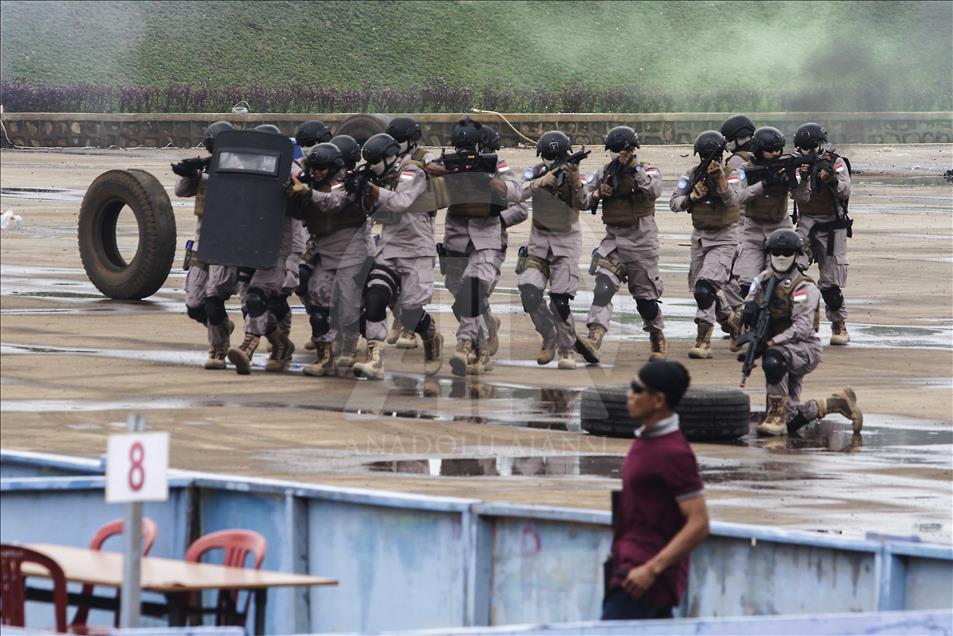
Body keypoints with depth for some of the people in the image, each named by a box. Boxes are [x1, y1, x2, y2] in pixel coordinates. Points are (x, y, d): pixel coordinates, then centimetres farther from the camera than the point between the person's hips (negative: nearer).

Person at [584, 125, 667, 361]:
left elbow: (654, 190, -23)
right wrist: (598, 194, -9)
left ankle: (657, 338, 28)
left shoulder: (648, 171, -2)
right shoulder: (604, 173, 9)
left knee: (646, 294, 6)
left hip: (641, 240, -3)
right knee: (603, 287, -17)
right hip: (613, 239, 3)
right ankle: (595, 336, -28)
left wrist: (635, 168, -29)